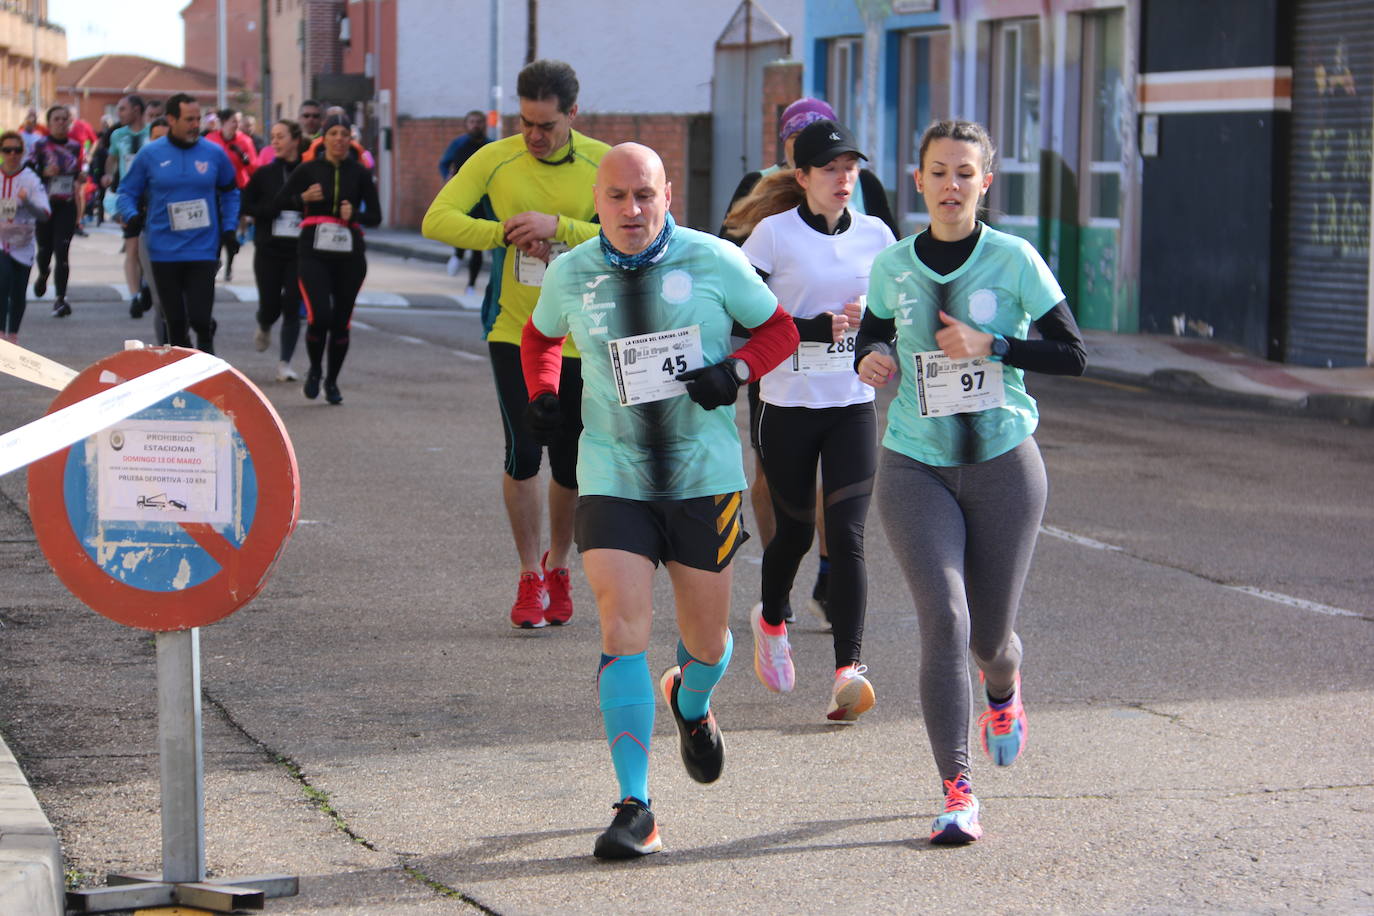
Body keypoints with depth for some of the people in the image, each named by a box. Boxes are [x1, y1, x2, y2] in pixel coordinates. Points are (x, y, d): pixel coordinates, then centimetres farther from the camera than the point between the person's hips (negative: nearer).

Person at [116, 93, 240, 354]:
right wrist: (131, 215, -12)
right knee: (175, 320, 8)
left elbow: (230, 192, 17)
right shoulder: (150, 154, 0)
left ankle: (205, 342, 19)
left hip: (202, 251, 0)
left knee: (200, 317, -12)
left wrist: (228, 227, 7)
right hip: (164, 251, 0)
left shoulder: (214, 153, 2)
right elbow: (127, 192, 8)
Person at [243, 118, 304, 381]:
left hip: (300, 251, -1)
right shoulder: (264, 174, 4)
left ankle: (285, 363, 5)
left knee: (292, 307, -4)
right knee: (270, 305, 2)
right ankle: (264, 329, 38)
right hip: (269, 249, 1)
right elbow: (245, 204, 4)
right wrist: (273, 209, -10)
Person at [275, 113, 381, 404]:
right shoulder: (308, 170, 3)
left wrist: (354, 214, -15)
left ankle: (332, 381, 23)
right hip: (314, 251, -2)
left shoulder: (360, 173, 5)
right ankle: (315, 370, 11)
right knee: (319, 316, -16)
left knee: (341, 321, 5)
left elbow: (375, 216, 4)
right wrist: (304, 198, -11)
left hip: (349, 253, 2)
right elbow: (280, 201, 7)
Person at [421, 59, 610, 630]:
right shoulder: (494, 160, -3)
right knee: (522, 455, -10)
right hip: (515, 332, 0)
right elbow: (436, 220, -7)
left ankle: (558, 566, 31)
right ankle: (530, 577, 6)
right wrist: (506, 232, -19)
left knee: (571, 466, 7)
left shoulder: (603, 164, -4)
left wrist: (558, 227, -25)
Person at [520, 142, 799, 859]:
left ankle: (690, 705, 50)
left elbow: (779, 328, 6)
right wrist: (542, 394, 3)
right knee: (623, 631, -15)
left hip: (704, 477, 0)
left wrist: (735, 371, -13)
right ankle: (634, 809, -12)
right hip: (612, 480, 0)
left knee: (707, 640, 12)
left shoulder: (713, 262, -5)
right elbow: (541, 335, 21)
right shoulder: (570, 274, 1)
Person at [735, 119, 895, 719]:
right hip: (788, 405, -2)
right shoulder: (774, 234, -6)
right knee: (794, 530, 12)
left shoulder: (876, 235, 5)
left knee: (846, 536, -10)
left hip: (853, 406, 2)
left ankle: (848, 670, -14)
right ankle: (771, 621, 42)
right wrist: (817, 328, -18)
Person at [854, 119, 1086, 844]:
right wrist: (870, 358, -5)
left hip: (1003, 464, -1)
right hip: (915, 467, 1)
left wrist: (989, 346, -18)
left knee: (989, 633, 8)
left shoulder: (1014, 260, -6)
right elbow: (874, 332, 18)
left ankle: (1004, 689, 48)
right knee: (943, 616, -17)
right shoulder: (892, 266, 1)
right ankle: (956, 792, -14)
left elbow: (1071, 354, -6)